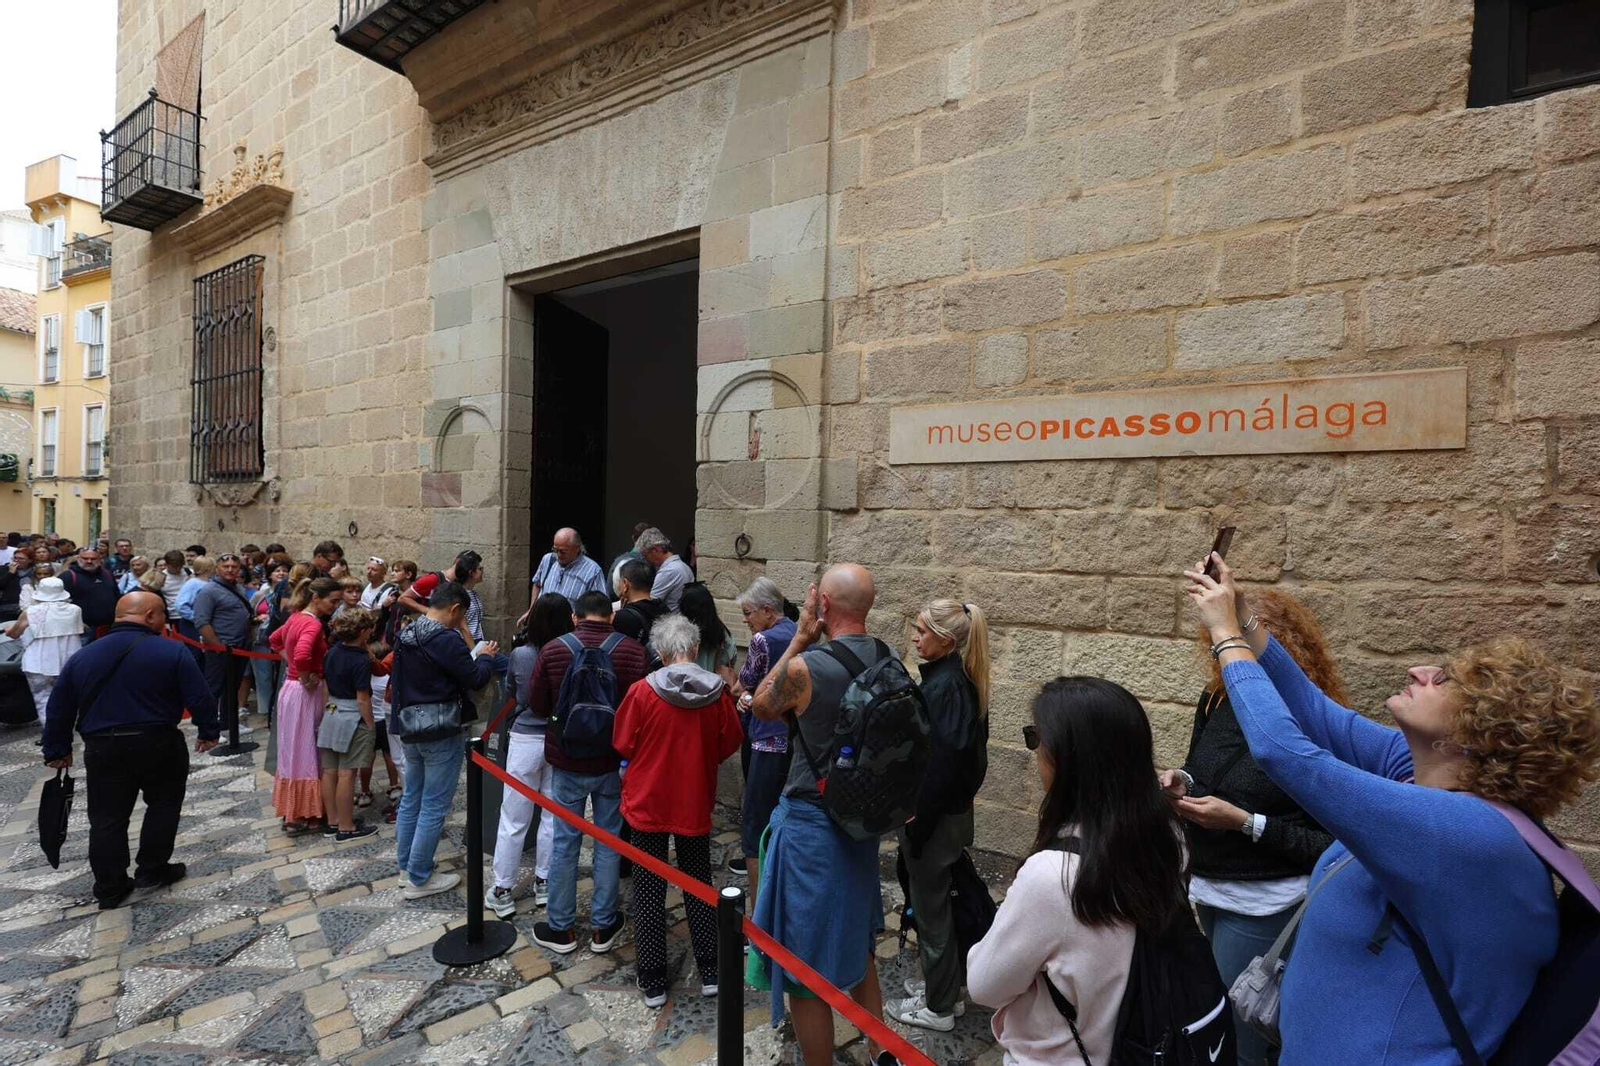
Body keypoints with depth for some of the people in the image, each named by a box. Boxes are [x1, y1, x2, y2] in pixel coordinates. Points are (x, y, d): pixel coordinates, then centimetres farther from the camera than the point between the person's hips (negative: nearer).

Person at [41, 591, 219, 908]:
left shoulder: (82, 657, 5)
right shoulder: (172, 652, -10)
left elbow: (58, 709, 11)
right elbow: (198, 698, -9)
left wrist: (57, 750, 22)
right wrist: (208, 732, 5)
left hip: (102, 749, 4)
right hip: (158, 744, -4)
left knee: (107, 818, 13)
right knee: (163, 805, 16)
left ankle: (110, 889, 20)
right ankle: (152, 870, 22)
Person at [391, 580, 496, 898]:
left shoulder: (407, 634, 5)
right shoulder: (447, 639, -23)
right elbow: (476, 678, -18)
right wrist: (484, 656, -1)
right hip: (441, 733, -9)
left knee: (411, 798, 20)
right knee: (433, 806, 2)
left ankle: (406, 864, 32)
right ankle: (419, 878, 11)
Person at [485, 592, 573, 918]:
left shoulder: (520, 655, -12)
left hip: (526, 740, -1)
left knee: (513, 820, 11)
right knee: (554, 817, 14)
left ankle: (502, 892, 21)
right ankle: (544, 883, 27)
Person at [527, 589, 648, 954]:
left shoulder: (553, 650, -10)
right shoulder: (633, 651, -12)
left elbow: (537, 706, -1)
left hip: (568, 762, 0)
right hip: (614, 762, 0)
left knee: (565, 843, 14)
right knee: (609, 842, 13)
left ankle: (560, 928, 27)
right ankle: (602, 927, 25)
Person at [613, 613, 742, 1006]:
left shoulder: (643, 692, -17)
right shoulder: (718, 693, -12)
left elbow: (623, 744, -6)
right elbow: (729, 744, 0)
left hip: (648, 801, -2)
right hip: (695, 803, 2)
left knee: (649, 890, 13)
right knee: (698, 885, 19)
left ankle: (653, 981, 22)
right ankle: (710, 972, 27)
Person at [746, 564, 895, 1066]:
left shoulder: (805, 667, -25)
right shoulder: (888, 660, -6)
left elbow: (762, 706, -4)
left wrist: (800, 639, -6)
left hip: (811, 824, -7)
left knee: (805, 967, 12)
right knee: (855, 942, 29)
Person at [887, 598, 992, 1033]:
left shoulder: (942, 686, -24)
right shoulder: (962, 679, 4)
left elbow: (938, 762, -25)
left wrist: (917, 825, -18)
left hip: (935, 815, -9)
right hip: (954, 809, 9)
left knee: (930, 904, 8)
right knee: (939, 900, 22)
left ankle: (938, 1007, 26)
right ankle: (948, 984, 39)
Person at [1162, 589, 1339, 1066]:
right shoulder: (1217, 701, -3)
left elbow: (1329, 844, -15)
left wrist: (1244, 822, -23)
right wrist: (1182, 782, -5)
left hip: (1262, 905, -5)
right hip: (1207, 884, 6)